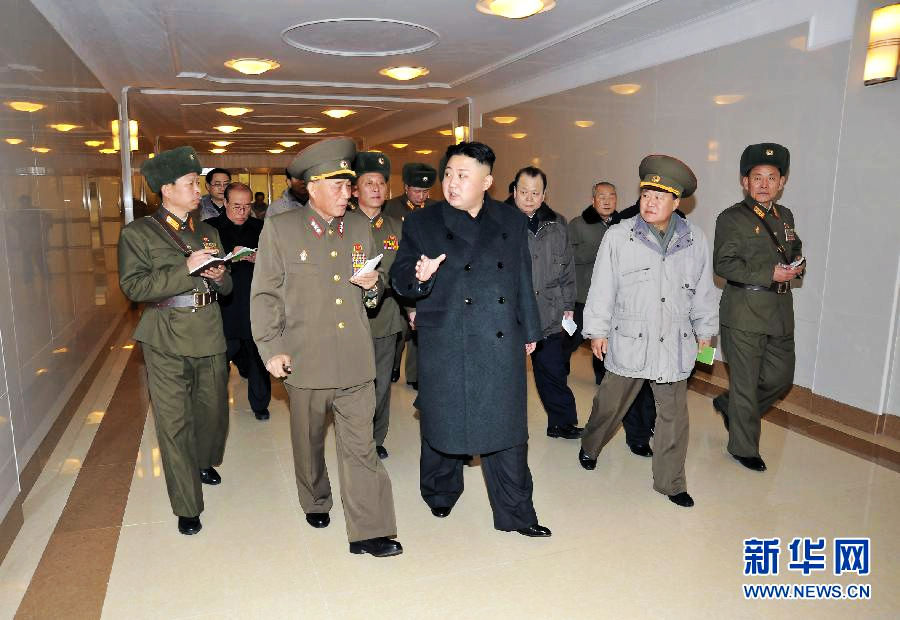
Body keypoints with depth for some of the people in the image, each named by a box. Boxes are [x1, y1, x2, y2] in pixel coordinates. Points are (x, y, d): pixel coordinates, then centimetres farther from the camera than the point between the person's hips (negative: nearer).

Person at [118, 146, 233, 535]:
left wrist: (219, 277, -6)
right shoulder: (138, 233, -1)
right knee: (174, 423, -1)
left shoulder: (208, 232, 14)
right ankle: (187, 506, 11)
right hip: (166, 341, -4)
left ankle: (204, 463, 47)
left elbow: (226, 286, 18)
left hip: (210, 336, 5)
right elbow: (133, 286, -12)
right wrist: (186, 268, -20)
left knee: (213, 410, 17)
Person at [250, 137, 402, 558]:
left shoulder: (360, 229, 8)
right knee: (309, 442, 18)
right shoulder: (280, 228, -3)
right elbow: (265, 294, -2)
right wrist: (271, 349, -8)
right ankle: (315, 502, 42)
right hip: (306, 360, -1)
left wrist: (373, 285, -6)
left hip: (355, 362, 2)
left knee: (360, 446, 1)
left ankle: (369, 531, 9)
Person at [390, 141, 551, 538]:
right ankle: (440, 495, 38)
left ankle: (514, 513, 23)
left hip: (502, 346, 2)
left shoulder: (513, 221, 7)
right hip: (445, 347, -1)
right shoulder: (421, 223, 1)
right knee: (443, 423, 12)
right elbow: (399, 277, -1)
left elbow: (523, 280, 13)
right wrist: (418, 276, -24)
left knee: (507, 429, 7)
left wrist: (529, 330, 16)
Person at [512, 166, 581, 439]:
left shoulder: (557, 225, 8)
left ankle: (562, 422, 31)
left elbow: (567, 268, 14)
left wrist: (568, 305, 12)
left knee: (554, 372, 14)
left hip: (550, 316, 3)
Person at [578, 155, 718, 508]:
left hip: (676, 345, 2)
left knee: (674, 414, 9)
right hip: (628, 342, -2)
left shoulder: (695, 241, 3)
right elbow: (602, 287, -2)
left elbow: (703, 291, 11)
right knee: (610, 403, 12)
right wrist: (597, 331, -1)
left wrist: (705, 331, 15)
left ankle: (670, 482, 25)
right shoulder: (618, 237, -5)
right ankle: (590, 446, 41)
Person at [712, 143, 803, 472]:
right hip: (744, 313, -6)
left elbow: (795, 250, 28)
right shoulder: (732, 217, -6)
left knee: (781, 377, 12)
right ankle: (744, 447, 19)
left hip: (780, 312, 7)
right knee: (746, 383, 3)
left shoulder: (785, 216, 14)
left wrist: (796, 266, 4)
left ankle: (729, 405, 36)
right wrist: (770, 274, -20)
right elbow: (723, 263, -15)